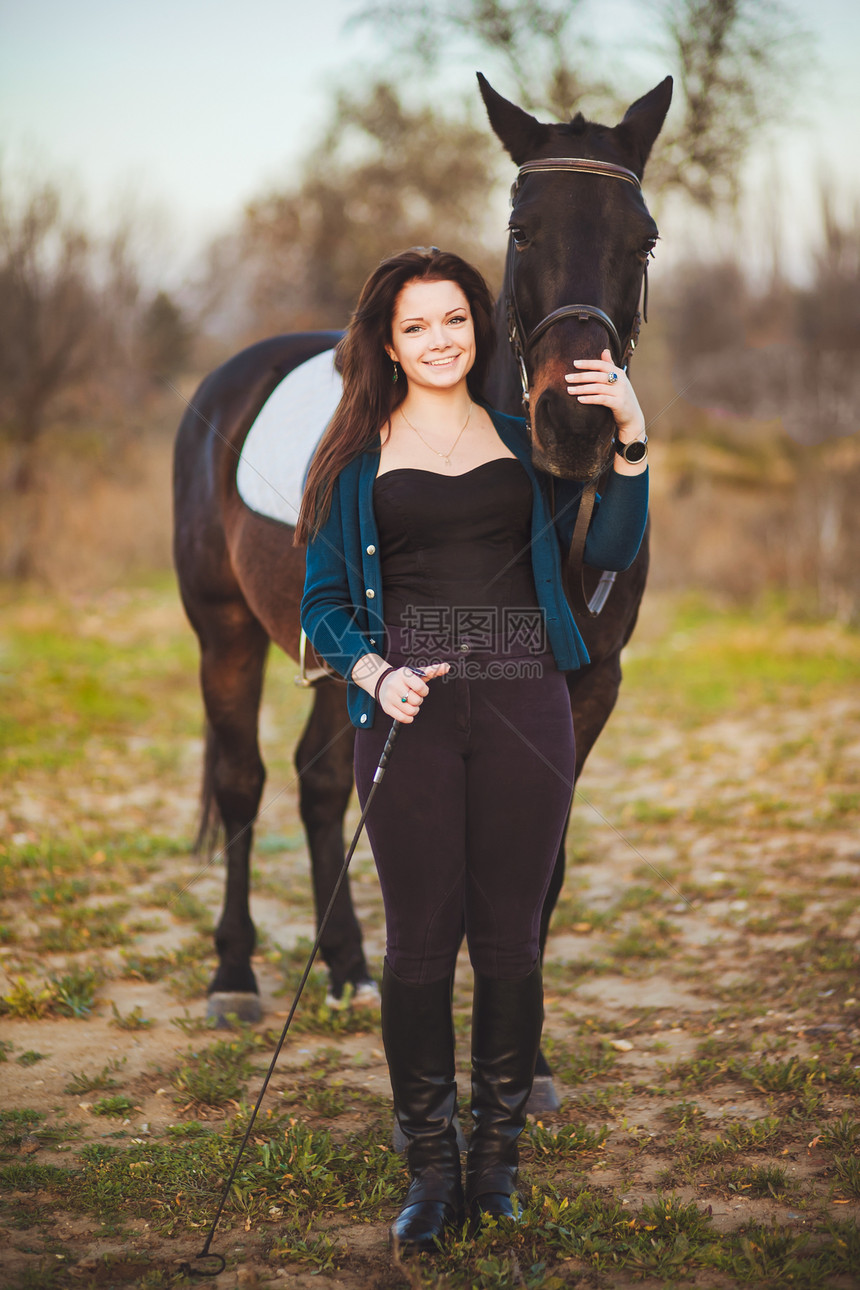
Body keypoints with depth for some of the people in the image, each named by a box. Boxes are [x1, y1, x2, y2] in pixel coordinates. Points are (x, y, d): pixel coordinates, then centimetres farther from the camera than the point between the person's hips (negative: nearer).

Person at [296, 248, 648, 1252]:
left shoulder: (527, 440, 12)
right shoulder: (356, 457, 10)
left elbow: (609, 551, 2)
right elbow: (323, 602, 9)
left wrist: (628, 439, -10)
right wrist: (374, 673, -9)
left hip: (522, 705, 1)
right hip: (409, 714, -1)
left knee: (510, 939, 3)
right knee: (420, 939, -1)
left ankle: (496, 1154, 17)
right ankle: (430, 1167, 10)